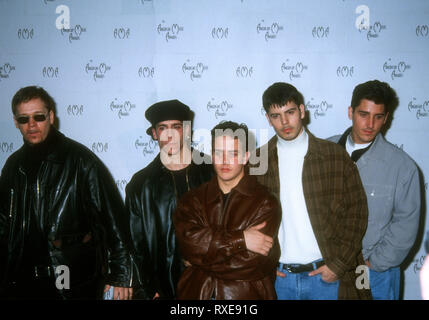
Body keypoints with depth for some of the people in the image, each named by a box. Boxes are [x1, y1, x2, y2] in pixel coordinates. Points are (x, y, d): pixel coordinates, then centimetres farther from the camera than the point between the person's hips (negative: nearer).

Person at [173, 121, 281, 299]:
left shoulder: (265, 203, -7)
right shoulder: (193, 199, 4)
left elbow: (250, 264, -14)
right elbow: (187, 241, -13)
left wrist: (198, 261, -7)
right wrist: (240, 239, -19)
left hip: (245, 293, -2)